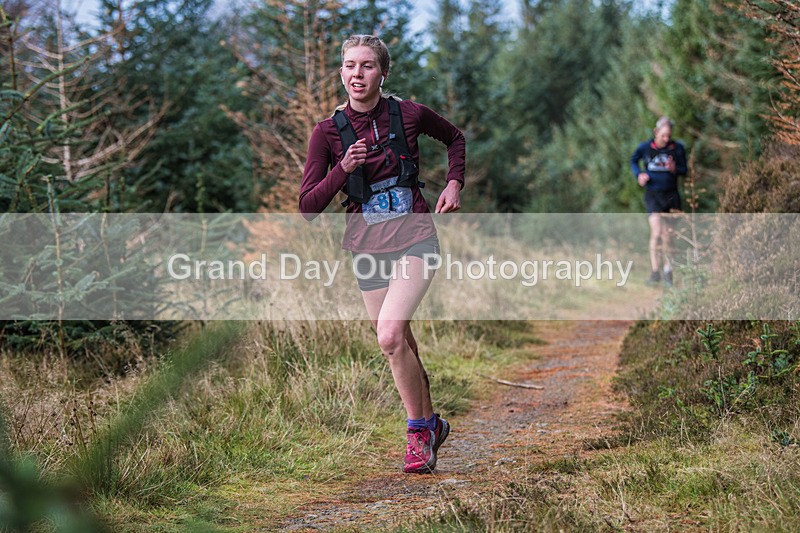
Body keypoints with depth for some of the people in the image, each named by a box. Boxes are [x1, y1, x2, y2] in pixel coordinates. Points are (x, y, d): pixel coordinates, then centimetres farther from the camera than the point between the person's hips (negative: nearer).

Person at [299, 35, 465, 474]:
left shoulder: (409, 114, -4)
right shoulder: (327, 132, -3)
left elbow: (455, 138, 17)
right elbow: (308, 207, -6)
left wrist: (454, 183, 3)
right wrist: (343, 168, -20)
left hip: (414, 238, -3)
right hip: (367, 246, 3)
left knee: (390, 335, -21)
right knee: (399, 346, 10)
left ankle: (418, 429, -3)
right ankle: (430, 424, 32)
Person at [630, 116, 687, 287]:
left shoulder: (677, 148, -3)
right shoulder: (645, 147, -4)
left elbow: (684, 169, 7)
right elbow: (633, 160, 14)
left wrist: (675, 169, -15)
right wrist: (639, 174, -3)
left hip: (671, 195, 1)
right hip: (653, 195, -1)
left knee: (667, 236, 8)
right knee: (656, 232, -14)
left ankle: (668, 270, 23)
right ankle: (655, 272, -7)